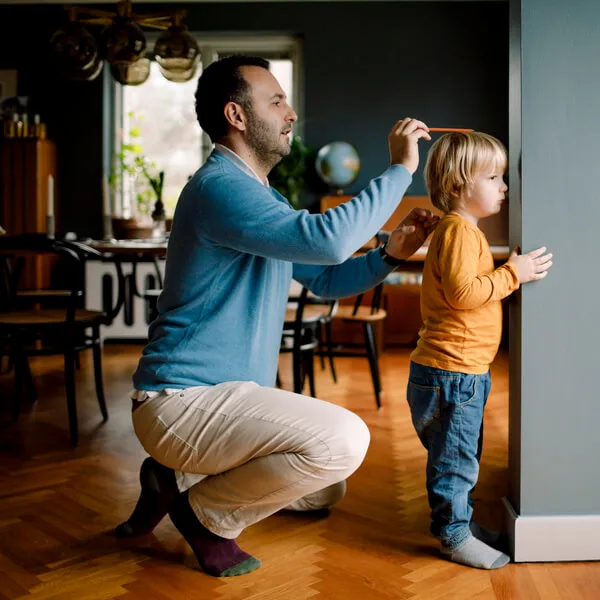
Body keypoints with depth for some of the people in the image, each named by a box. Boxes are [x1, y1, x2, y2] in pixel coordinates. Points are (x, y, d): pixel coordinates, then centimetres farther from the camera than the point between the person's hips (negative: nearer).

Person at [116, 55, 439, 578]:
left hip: (228, 397, 10)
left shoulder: (264, 198, 18)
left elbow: (326, 278, 18)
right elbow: (325, 239, -30)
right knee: (344, 438, -28)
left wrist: (391, 254, 2)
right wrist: (400, 169, -19)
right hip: (184, 400, -10)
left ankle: (182, 484, 16)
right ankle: (204, 514, -6)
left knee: (327, 489, 23)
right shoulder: (219, 186, -17)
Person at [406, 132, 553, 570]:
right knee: (455, 458, 0)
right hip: (452, 370, -11)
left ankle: (458, 521, 33)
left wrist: (512, 269, 18)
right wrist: (513, 273, -19)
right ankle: (454, 535, 11)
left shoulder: (465, 230, 19)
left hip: (463, 371, 11)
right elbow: (463, 292, -26)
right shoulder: (459, 230, -16)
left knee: (459, 455, 20)